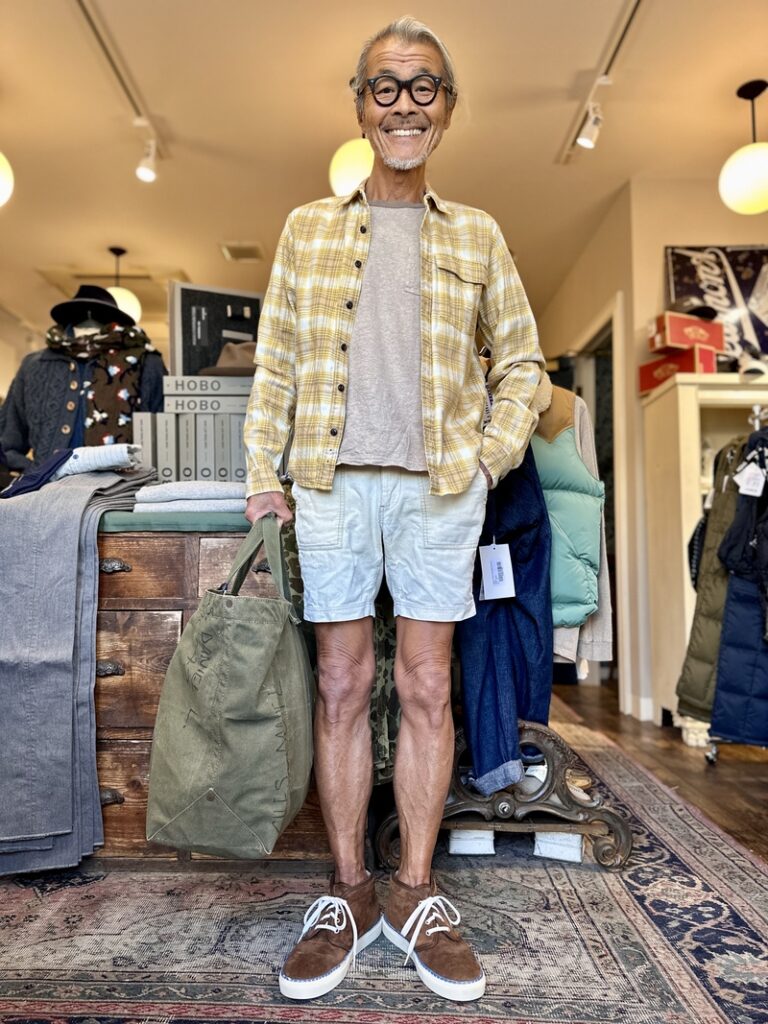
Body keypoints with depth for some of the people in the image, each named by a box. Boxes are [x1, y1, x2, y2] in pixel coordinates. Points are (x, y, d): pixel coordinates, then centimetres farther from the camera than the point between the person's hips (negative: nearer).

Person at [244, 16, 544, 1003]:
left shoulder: (477, 236, 12)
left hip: (440, 489, 0)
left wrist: (492, 456, 1)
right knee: (341, 687, 3)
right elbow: (273, 364, 9)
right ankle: (348, 894, 20)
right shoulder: (308, 229, 12)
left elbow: (521, 361, 15)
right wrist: (264, 477, 1)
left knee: (426, 690, 4)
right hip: (333, 484, 0)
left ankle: (416, 895, 20)